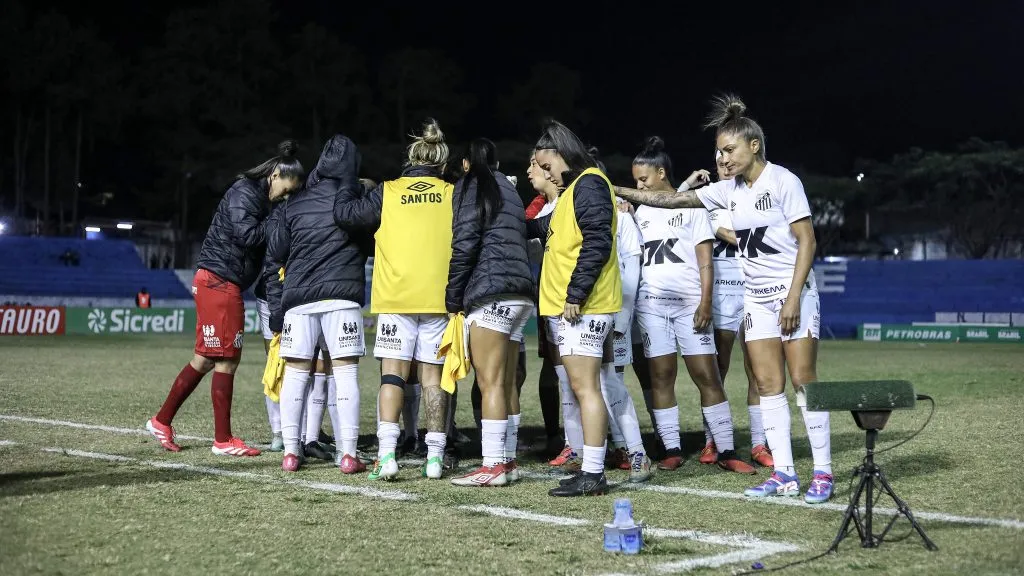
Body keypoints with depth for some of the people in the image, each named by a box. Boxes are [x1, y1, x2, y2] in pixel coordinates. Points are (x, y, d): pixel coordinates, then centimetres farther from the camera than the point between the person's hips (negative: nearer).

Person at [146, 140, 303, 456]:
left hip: (222, 284, 10)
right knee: (227, 359, -4)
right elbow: (247, 234, -22)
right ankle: (223, 440, 2)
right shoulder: (244, 192, -11)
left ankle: (162, 421, 20)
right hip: (219, 282, -10)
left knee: (205, 359, 13)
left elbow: (260, 238, 14)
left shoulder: (258, 197, 18)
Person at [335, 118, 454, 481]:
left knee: (393, 372, 0)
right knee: (433, 373, 7)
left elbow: (344, 214, 7)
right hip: (439, 297, 1)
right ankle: (435, 456, 6)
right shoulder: (453, 195, 7)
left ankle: (386, 452, -13)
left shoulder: (388, 192, 3)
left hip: (396, 297, -1)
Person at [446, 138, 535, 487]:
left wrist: (453, 298, -2)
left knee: (490, 382, -10)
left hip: (490, 292, -8)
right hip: (520, 293, 8)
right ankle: (508, 461, 13)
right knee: (506, 383, 11)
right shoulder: (509, 189, 25)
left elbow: (465, 244, -7)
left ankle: (493, 465, -12)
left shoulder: (471, 186, 2)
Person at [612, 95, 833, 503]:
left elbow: (807, 241, -12)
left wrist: (793, 298, -18)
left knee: (803, 381, -6)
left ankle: (822, 473, 0)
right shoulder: (729, 190, 9)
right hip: (756, 297, 6)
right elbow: (671, 200, 12)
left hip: (793, 292, -6)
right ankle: (784, 474, 3)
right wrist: (617, 190, 5)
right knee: (768, 385, 1)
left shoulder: (783, 181, -9)